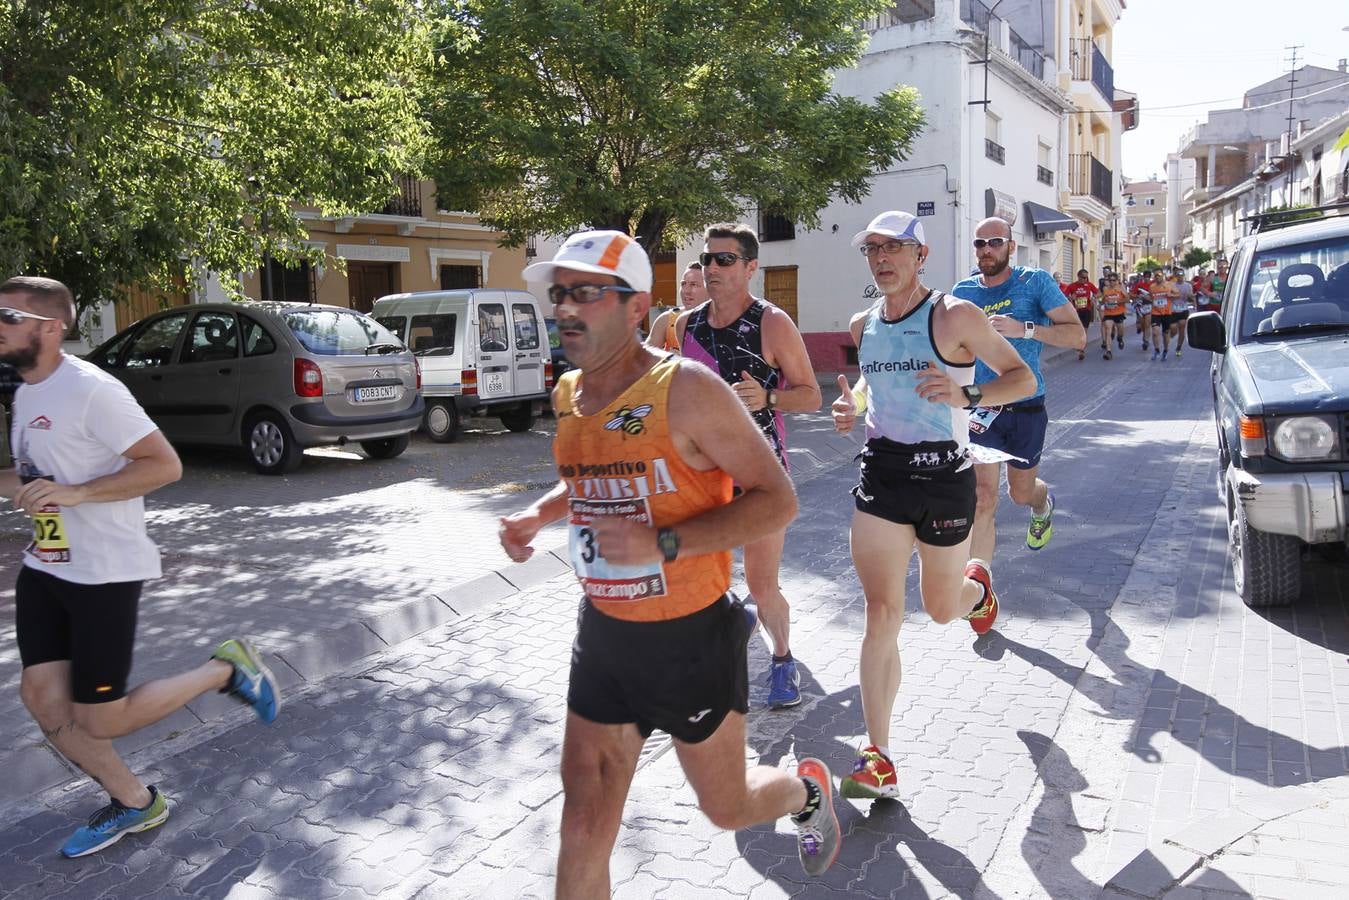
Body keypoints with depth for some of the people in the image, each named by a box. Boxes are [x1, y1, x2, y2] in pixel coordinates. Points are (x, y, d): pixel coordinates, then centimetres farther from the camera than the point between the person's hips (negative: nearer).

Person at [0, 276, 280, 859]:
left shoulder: (90, 390, -18)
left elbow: (164, 465, -22)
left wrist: (74, 494, -27)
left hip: (105, 572, -8)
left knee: (99, 721, -2)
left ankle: (226, 670, 17)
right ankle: (133, 803, 24)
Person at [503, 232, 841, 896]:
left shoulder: (685, 388, -19)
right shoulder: (567, 394, 2)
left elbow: (777, 499, -18)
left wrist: (664, 544, -29)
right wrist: (538, 514, 1)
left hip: (691, 636, -5)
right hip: (603, 634, 5)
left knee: (724, 807, 16)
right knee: (584, 825, 6)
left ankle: (807, 791, 50)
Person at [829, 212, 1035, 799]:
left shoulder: (955, 316, -8)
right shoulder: (863, 326, 7)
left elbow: (1024, 379, -5)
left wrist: (966, 395, -24)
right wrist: (851, 406, 4)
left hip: (943, 475, -3)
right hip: (881, 471, 3)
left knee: (941, 611, 13)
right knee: (881, 612, -8)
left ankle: (977, 587, 53)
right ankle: (878, 759, -4)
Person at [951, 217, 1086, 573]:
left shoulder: (1036, 282, -5)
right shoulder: (963, 292, 3)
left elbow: (1077, 336, -12)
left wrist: (1023, 329, -24)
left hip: (1026, 409, 0)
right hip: (980, 408, 1)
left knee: (1021, 493, 17)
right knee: (983, 498, -13)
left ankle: (1043, 505, 56)